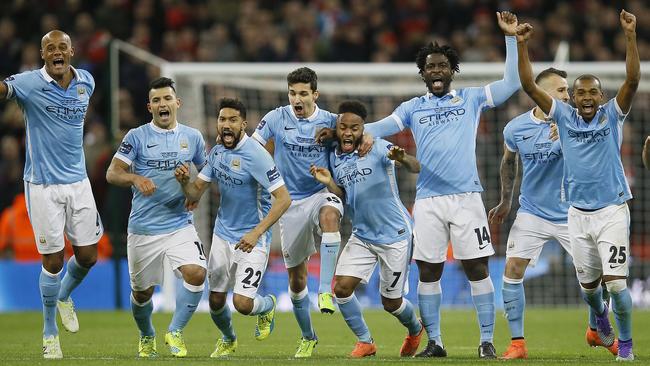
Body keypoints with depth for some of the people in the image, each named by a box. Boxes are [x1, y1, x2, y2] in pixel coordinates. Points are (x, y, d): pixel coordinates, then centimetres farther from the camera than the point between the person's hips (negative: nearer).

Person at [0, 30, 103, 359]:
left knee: (87, 256, 6)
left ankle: (64, 296, 39)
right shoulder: (30, 83, -13)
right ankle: (49, 332, 17)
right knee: (53, 261, -1)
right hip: (43, 184, -4)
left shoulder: (86, 82, 3)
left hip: (78, 181, 4)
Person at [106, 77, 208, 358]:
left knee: (196, 273, -23)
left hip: (180, 225, 1)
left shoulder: (192, 137, 7)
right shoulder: (136, 137, -2)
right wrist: (135, 178, -27)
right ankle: (147, 337, 38)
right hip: (143, 228, -1)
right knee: (142, 292, 8)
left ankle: (175, 332, -5)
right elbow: (112, 173, -7)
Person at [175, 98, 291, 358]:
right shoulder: (217, 152, 2)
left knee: (242, 303, -15)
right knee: (216, 301, 10)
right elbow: (196, 192, 7)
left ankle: (267, 306, 22)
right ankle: (228, 341, 41)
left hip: (252, 239, -6)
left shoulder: (255, 155, -21)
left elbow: (283, 199, -23)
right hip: (223, 235, 6)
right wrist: (184, 181, -17)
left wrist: (256, 233, -29)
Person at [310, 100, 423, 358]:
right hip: (361, 236, 5)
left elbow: (415, 168, -30)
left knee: (390, 302, 3)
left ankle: (415, 329, 36)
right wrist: (328, 183, -8)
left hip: (395, 235, -5)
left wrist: (402, 159, -54)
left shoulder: (377, 148, -16)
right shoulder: (335, 157, 3)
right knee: (341, 288, -10)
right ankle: (365, 342, 9)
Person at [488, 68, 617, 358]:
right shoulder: (515, 128, -4)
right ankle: (517, 343, -4)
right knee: (512, 270, -12)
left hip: (570, 213, -1)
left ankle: (595, 331, 25)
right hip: (532, 212, 1)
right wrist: (505, 201, 22)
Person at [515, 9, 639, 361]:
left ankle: (625, 343, 7)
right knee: (588, 284, 12)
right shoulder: (564, 116, 3)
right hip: (578, 213, 3)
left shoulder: (612, 115, -2)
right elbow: (529, 86, -2)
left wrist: (630, 36, -26)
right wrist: (521, 45, -13)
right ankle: (600, 315, 46)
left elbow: (633, 80, -16)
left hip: (612, 210, -3)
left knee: (615, 282, -10)